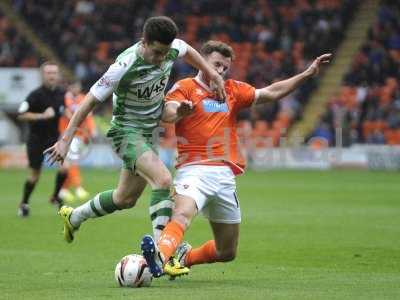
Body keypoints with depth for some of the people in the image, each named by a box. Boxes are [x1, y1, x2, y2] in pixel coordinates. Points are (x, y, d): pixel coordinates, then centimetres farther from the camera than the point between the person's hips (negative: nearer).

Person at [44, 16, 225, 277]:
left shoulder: (172, 49, -10)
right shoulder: (125, 66, -27)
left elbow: (188, 51, 17)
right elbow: (91, 100, -19)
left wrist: (213, 75, 8)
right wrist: (66, 140, -18)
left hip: (148, 133, 8)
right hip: (126, 131, -8)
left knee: (126, 199, 19)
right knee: (163, 179, -29)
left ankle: (74, 217, 42)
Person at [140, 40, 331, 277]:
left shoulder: (233, 90, 21)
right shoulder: (185, 87, 3)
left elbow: (271, 93, 21)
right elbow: (167, 114, -15)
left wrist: (307, 74, 15)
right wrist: (179, 111, -39)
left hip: (225, 176, 6)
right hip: (194, 169, -6)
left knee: (227, 253, 11)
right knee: (182, 215, -36)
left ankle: (185, 257, 33)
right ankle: (159, 257, -56)